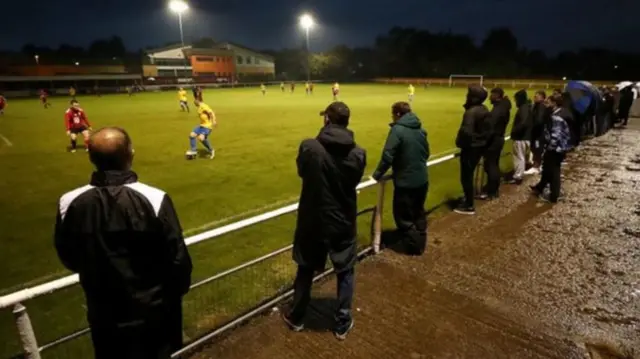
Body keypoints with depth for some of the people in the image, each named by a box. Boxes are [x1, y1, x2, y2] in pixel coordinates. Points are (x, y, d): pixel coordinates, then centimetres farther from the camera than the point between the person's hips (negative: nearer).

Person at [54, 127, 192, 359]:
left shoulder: (69, 203, -15)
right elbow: (177, 258, -18)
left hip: (103, 313, 3)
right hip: (153, 310, -3)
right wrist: (178, 289, 3)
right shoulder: (154, 199, -26)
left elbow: (69, 258, 2)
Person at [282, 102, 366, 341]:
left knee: (305, 270, 20)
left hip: (312, 221, 0)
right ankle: (342, 324, 31)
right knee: (345, 273, 20)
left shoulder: (308, 147, -17)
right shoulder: (358, 154, -12)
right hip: (343, 223, 1)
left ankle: (296, 318, 38)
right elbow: (354, 181, 3)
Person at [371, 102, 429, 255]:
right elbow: (426, 153, 15)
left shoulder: (397, 130, -16)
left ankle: (414, 246, 17)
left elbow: (387, 156, -19)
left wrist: (377, 175, -8)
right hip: (422, 179, 8)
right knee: (418, 212, 21)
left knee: (403, 216, 8)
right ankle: (420, 244, 32)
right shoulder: (420, 129, 7)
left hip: (405, 182, -8)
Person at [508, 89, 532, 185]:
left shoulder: (523, 108, -18)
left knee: (519, 157, -3)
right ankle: (518, 175, 27)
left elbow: (523, 123, -30)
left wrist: (514, 131, -19)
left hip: (521, 137, -10)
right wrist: (515, 131, 10)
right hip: (525, 136, 10)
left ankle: (518, 177, 3)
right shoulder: (527, 107, 13)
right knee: (521, 156, 17)